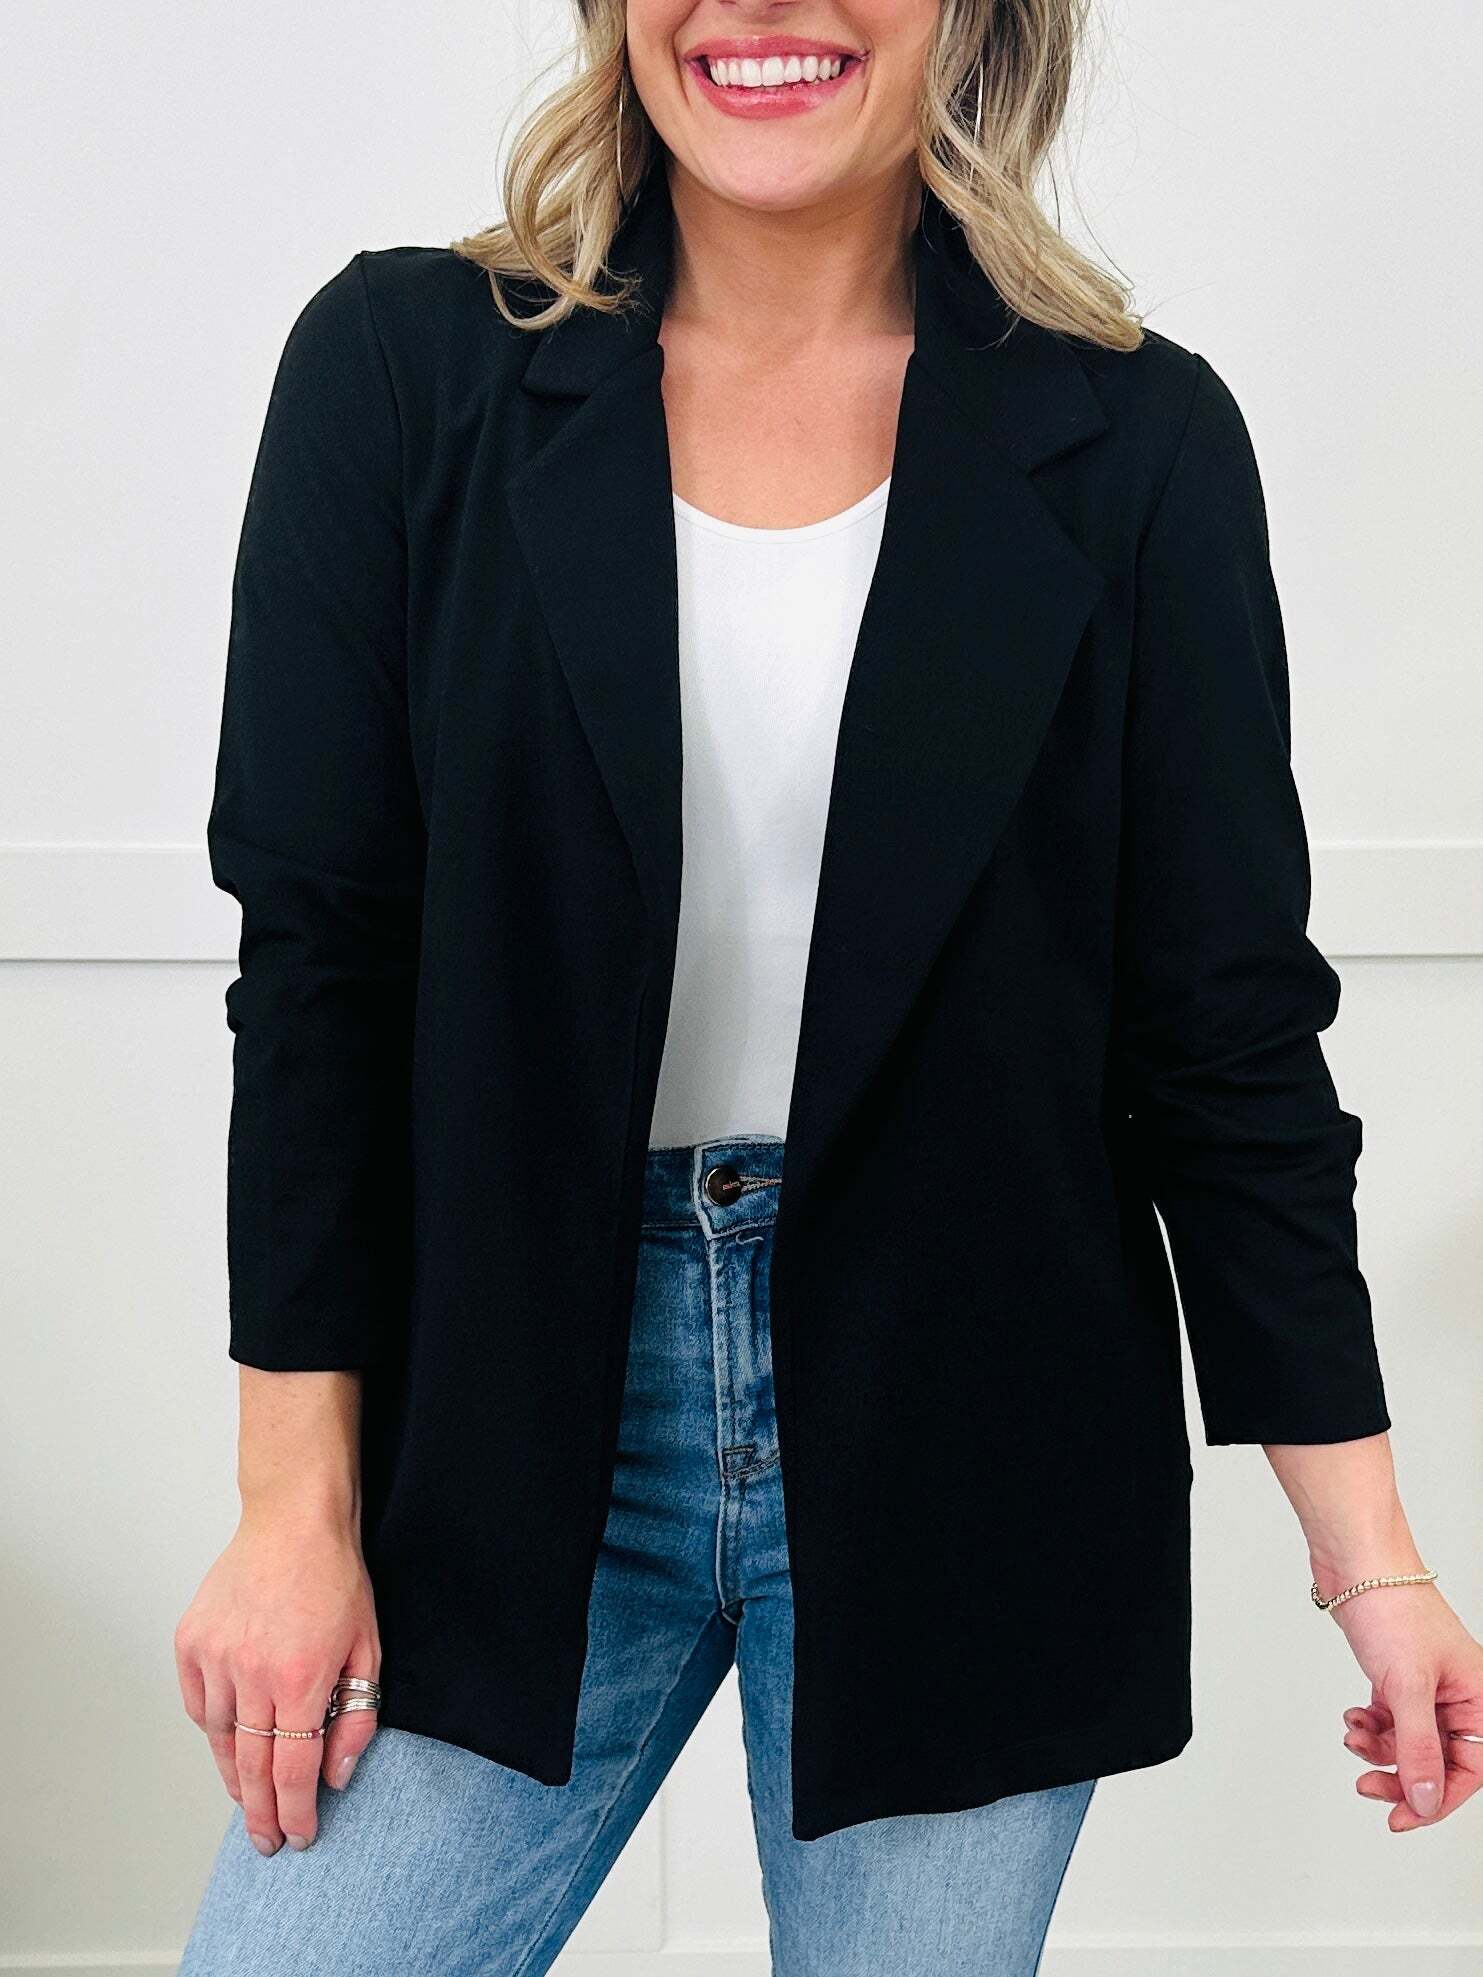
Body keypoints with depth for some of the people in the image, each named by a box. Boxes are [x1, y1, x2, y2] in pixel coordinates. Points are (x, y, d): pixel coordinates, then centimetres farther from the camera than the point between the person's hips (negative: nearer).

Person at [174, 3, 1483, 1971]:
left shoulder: (1134, 442, -3)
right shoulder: (405, 370, -2)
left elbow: (1227, 1031, 0)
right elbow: (316, 964, -1)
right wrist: (299, 1500, -3)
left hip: (964, 1443, 0)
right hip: (514, 1428, 1)